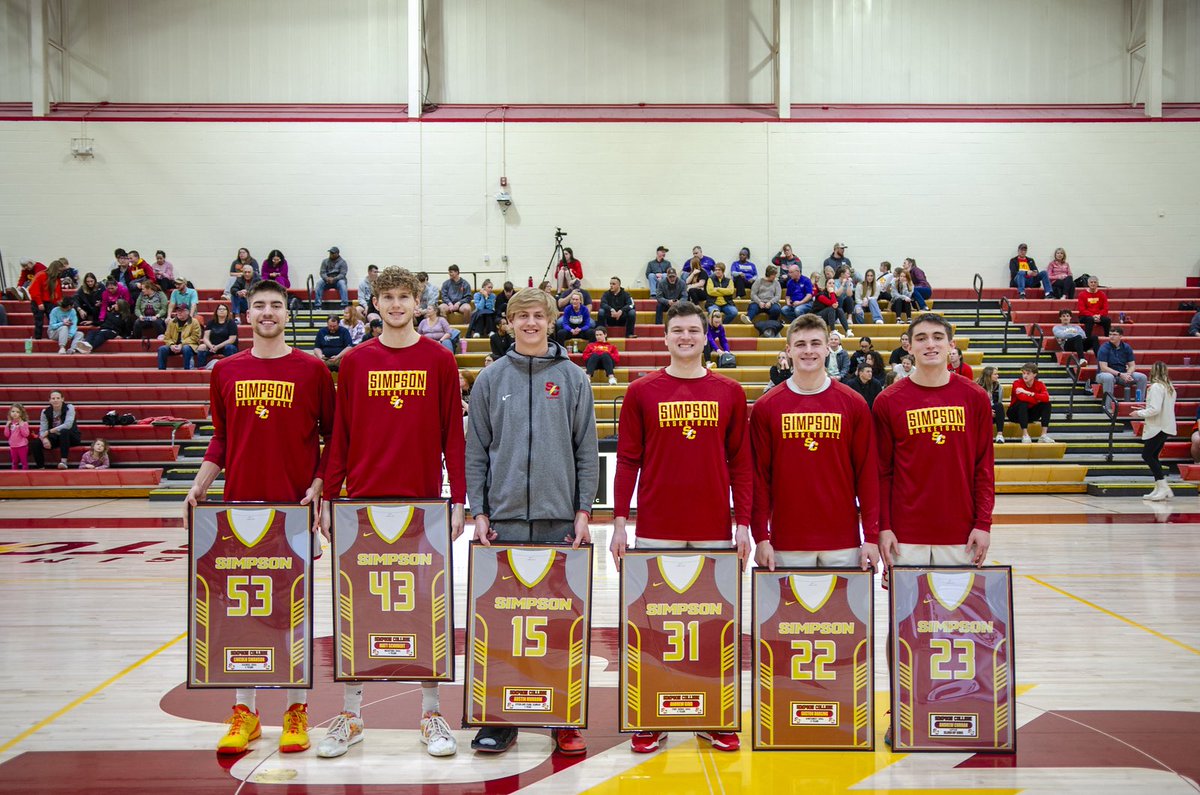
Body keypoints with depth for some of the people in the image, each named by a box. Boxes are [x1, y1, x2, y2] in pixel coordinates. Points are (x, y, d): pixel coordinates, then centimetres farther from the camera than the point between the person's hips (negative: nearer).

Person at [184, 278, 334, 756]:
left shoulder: (312, 371, 0)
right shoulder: (226, 372, 8)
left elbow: (333, 437, 3)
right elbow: (221, 438, 14)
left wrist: (319, 487, -8)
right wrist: (200, 486, 3)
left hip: (294, 505, -2)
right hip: (240, 502, 3)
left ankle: (297, 710, 17)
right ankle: (244, 711, 20)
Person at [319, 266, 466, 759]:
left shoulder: (440, 360, 2)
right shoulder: (354, 362, 6)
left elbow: (454, 435, 1)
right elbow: (339, 437, 7)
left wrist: (459, 501, -4)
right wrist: (328, 496, 2)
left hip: (424, 503, -1)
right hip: (364, 501, 1)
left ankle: (431, 714, 19)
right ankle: (351, 716, 21)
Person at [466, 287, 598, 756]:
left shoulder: (573, 378, 5)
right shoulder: (491, 379, 7)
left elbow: (587, 451, 4)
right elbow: (475, 452, 6)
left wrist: (583, 511, -2)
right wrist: (479, 512, -1)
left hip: (560, 519, 0)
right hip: (504, 519, 1)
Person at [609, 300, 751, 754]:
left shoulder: (730, 393, 6)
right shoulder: (642, 392, 4)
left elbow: (740, 464, 6)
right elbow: (627, 461, 3)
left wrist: (743, 523, 0)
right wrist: (619, 521, -3)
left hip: (715, 530, 1)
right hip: (656, 530, -1)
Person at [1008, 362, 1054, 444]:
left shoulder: (1039, 384, -6)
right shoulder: (1017, 383, -15)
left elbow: (1046, 397, -28)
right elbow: (1021, 397, -36)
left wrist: (1029, 393, -33)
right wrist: (1037, 400, -26)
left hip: (1030, 414, 4)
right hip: (1015, 413, -4)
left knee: (1047, 403, -18)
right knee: (1023, 403, -33)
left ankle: (1044, 435, -24)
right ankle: (1025, 435, -36)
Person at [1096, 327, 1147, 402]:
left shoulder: (1126, 347, 3)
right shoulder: (1104, 348, -11)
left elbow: (1132, 366, 4)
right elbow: (1103, 367, -19)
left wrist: (1128, 374, -19)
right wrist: (1120, 374, -27)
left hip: (1123, 374, 5)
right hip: (1106, 373, -5)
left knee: (1142, 377, -13)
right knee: (1109, 377, -39)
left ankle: (1139, 403, -6)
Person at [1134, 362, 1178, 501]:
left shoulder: (1156, 387, -15)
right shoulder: (1169, 387, 13)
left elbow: (1155, 409, -21)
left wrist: (1140, 413, -7)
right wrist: (1146, 410, 18)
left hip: (1157, 428, -9)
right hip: (1166, 427, 9)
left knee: (1147, 455, -5)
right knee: (1153, 456, 13)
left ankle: (1163, 487, -11)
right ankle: (1159, 489, 11)